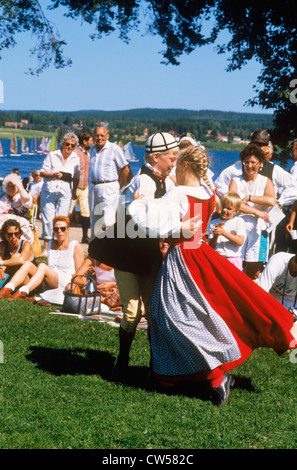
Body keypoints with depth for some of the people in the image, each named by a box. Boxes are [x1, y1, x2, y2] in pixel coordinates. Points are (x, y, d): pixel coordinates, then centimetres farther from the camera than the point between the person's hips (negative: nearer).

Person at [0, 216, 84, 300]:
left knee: (42, 266, -31)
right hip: (48, 285, 5)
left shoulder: (75, 247, 4)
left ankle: (22, 293, -48)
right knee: (28, 264, -17)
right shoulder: (51, 244, 19)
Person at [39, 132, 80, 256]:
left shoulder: (75, 159, 10)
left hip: (65, 192, 2)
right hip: (49, 190, -2)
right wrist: (53, 175, -16)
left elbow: (76, 177, 16)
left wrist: (74, 191, 7)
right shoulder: (52, 155, 2)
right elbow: (42, 172, 1)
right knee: (48, 218, -5)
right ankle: (46, 247, 4)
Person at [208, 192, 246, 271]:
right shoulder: (213, 223, 9)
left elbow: (240, 242, -9)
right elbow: (211, 246, 5)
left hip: (234, 260, -1)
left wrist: (223, 232, -14)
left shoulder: (239, 222, 4)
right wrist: (216, 235, -15)